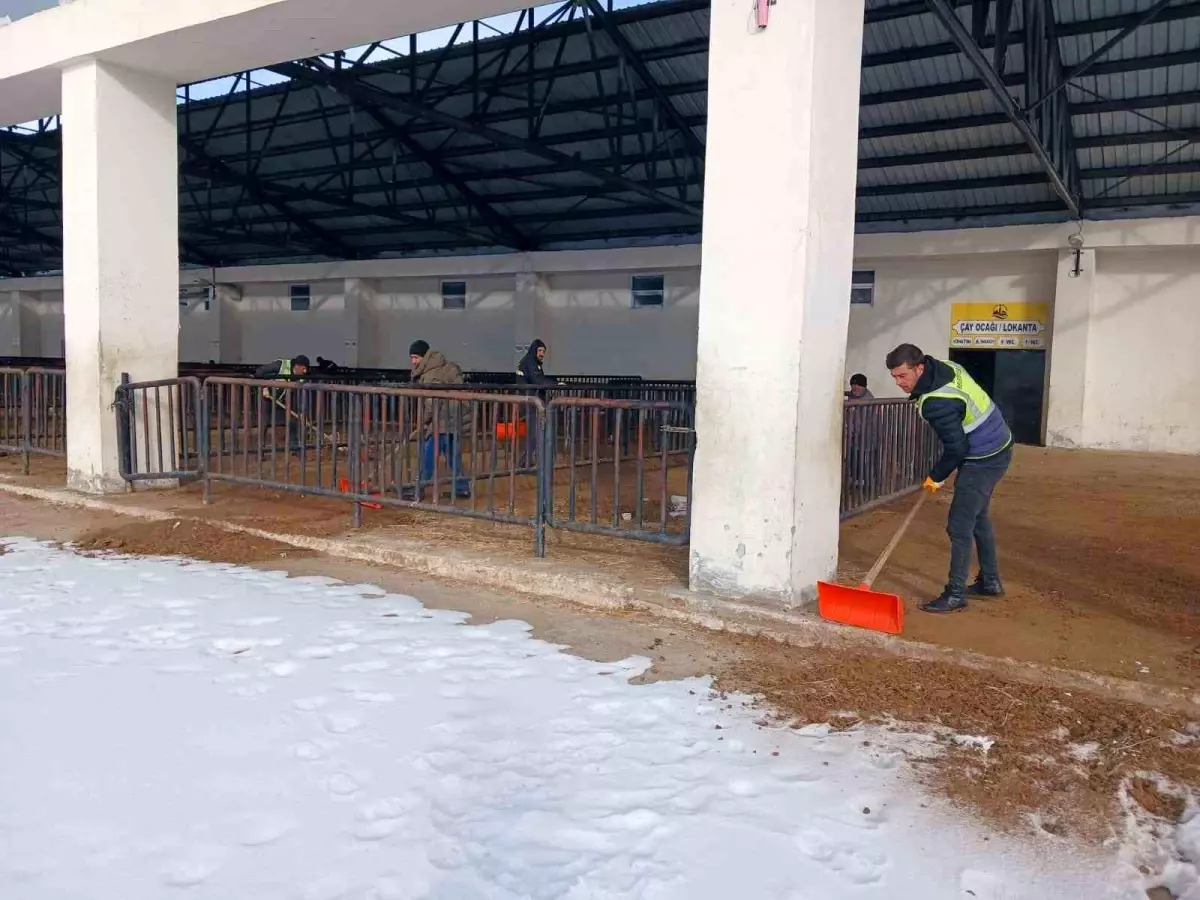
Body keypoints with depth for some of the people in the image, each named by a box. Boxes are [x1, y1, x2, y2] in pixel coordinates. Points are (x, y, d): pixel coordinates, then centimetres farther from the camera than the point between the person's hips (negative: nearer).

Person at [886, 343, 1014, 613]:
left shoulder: (936, 403, -30)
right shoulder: (945, 367, -1)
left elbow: (956, 449, -24)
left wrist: (936, 477, -7)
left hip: (982, 461, -11)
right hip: (997, 448, 11)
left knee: (960, 527, -6)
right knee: (978, 518, 21)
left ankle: (955, 594, 2)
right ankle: (990, 581, 33)